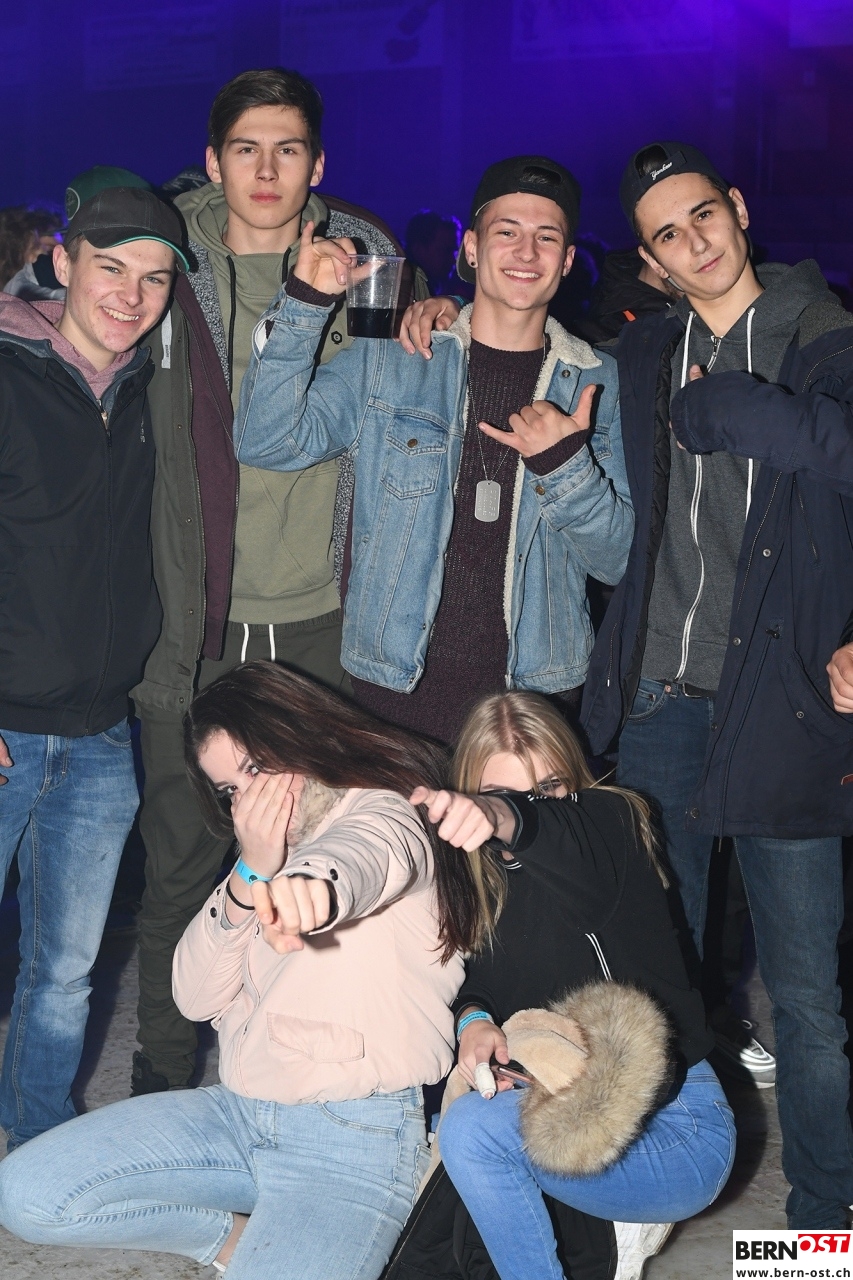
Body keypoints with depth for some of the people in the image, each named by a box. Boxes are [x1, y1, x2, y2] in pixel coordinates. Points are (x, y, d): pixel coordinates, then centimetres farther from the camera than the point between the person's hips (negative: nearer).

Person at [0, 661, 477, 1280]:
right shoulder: (270, 848, 17)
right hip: (239, 1111, 8)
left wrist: (313, 887, -62)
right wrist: (252, 874, -9)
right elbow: (197, 997, 8)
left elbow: (366, 855, -37)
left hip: (354, 1138, -8)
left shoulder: (386, 814, -8)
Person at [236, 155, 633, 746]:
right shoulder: (388, 359, 2)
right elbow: (269, 443, -9)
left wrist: (565, 464, -18)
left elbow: (618, 558, 0)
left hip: (534, 692, 1)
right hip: (395, 685, -1)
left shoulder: (600, 383, 4)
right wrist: (304, 303, -16)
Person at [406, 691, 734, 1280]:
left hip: (677, 1128, -8)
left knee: (473, 1127, -25)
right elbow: (472, 978, 6)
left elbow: (556, 832, -39)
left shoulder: (608, 823, -15)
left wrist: (500, 819, -61)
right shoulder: (480, 872, 3)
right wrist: (474, 1018, -18)